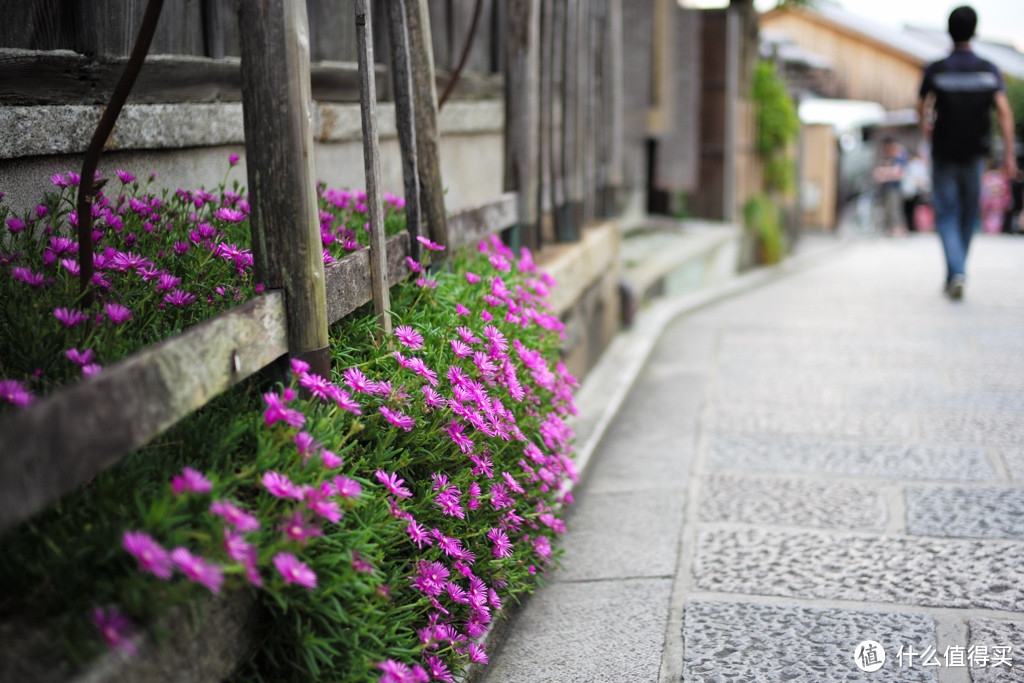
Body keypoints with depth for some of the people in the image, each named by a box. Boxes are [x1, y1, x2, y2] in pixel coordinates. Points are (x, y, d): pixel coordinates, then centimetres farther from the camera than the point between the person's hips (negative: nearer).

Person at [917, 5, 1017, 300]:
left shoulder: (935, 70, -8)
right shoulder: (989, 70, -4)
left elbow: (921, 106, 8)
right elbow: (1004, 112, -12)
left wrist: (924, 126, 31)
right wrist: (1009, 154, -10)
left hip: (943, 156, -2)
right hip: (973, 155, 2)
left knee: (947, 216, 1)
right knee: (968, 217, 17)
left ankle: (957, 273, -20)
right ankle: (953, 277, 25)